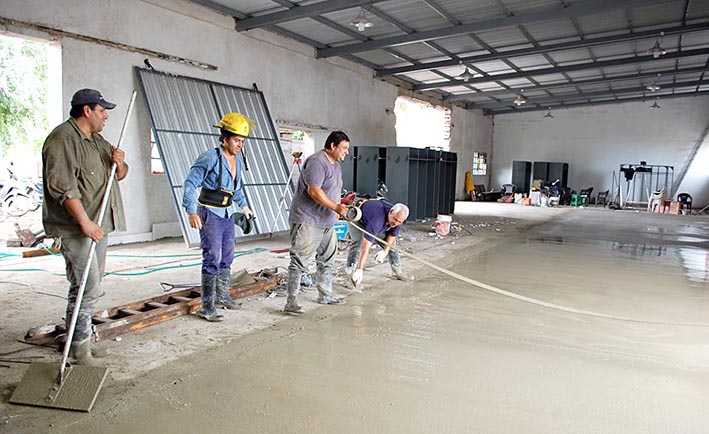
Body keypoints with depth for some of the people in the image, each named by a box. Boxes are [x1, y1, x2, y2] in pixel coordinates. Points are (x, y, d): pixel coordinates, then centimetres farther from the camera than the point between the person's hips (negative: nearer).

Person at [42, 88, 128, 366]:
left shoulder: (97, 140, 18)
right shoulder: (63, 139, -12)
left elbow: (119, 176, 23)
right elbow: (62, 186, -20)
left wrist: (120, 163, -1)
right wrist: (85, 222, -24)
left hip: (98, 224, 10)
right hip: (76, 228, -9)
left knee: (92, 286, 16)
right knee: (87, 288, -10)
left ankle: (77, 336, 30)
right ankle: (79, 347, 2)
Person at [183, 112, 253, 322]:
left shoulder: (238, 160, 7)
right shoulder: (210, 158, -17)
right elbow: (190, 184, -17)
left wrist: (243, 205, 20)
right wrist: (191, 211, -24)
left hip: (227, 214, 8)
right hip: (210, 213, -8)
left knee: (227, 257, 16)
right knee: (212, 259, -9)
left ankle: (222, 295, 34)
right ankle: (207, 307, -1)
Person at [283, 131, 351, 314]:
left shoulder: (336, 165, 15)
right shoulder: (317, 162, -17)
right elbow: (314, 191, -25)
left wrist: (341, 205, 18)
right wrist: (336, 207, -26)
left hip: (326, 221, 10)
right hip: (307, 221, -10)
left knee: (327, 260, 18)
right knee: (299, 262, -8)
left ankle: (325, 295, 32)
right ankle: (291, 302, -5)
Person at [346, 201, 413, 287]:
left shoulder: (399, 217, -26)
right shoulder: (377, 219, -47)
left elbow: (392, 234, -4)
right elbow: (365, 246, -49)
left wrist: (385, 251, -17)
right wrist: (360, 269, -51)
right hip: (358, 220, -6)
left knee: (392, 242, 0)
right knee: (358, 243, -29)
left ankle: (397, 270, 17)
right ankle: (350, 273, -20)